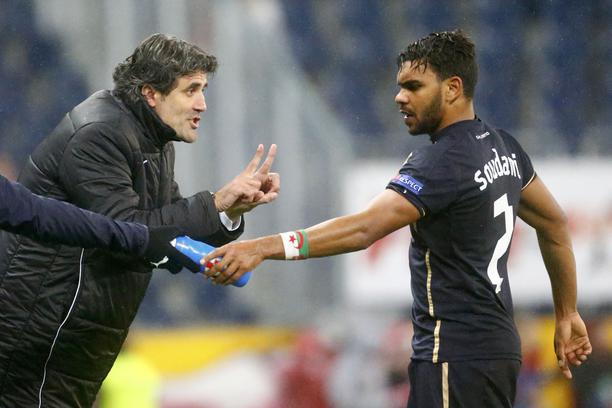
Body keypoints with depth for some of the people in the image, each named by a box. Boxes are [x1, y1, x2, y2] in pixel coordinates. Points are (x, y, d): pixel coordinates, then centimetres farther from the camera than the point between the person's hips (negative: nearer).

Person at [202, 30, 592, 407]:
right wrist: (567, 316, 27)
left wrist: (262, 247, -38)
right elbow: (555, 224, 20)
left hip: (455, 357, -10)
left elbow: (363, 229, -30)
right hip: (496, 345, 10)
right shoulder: (501, 146, 10)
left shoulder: (442, 163, -18)